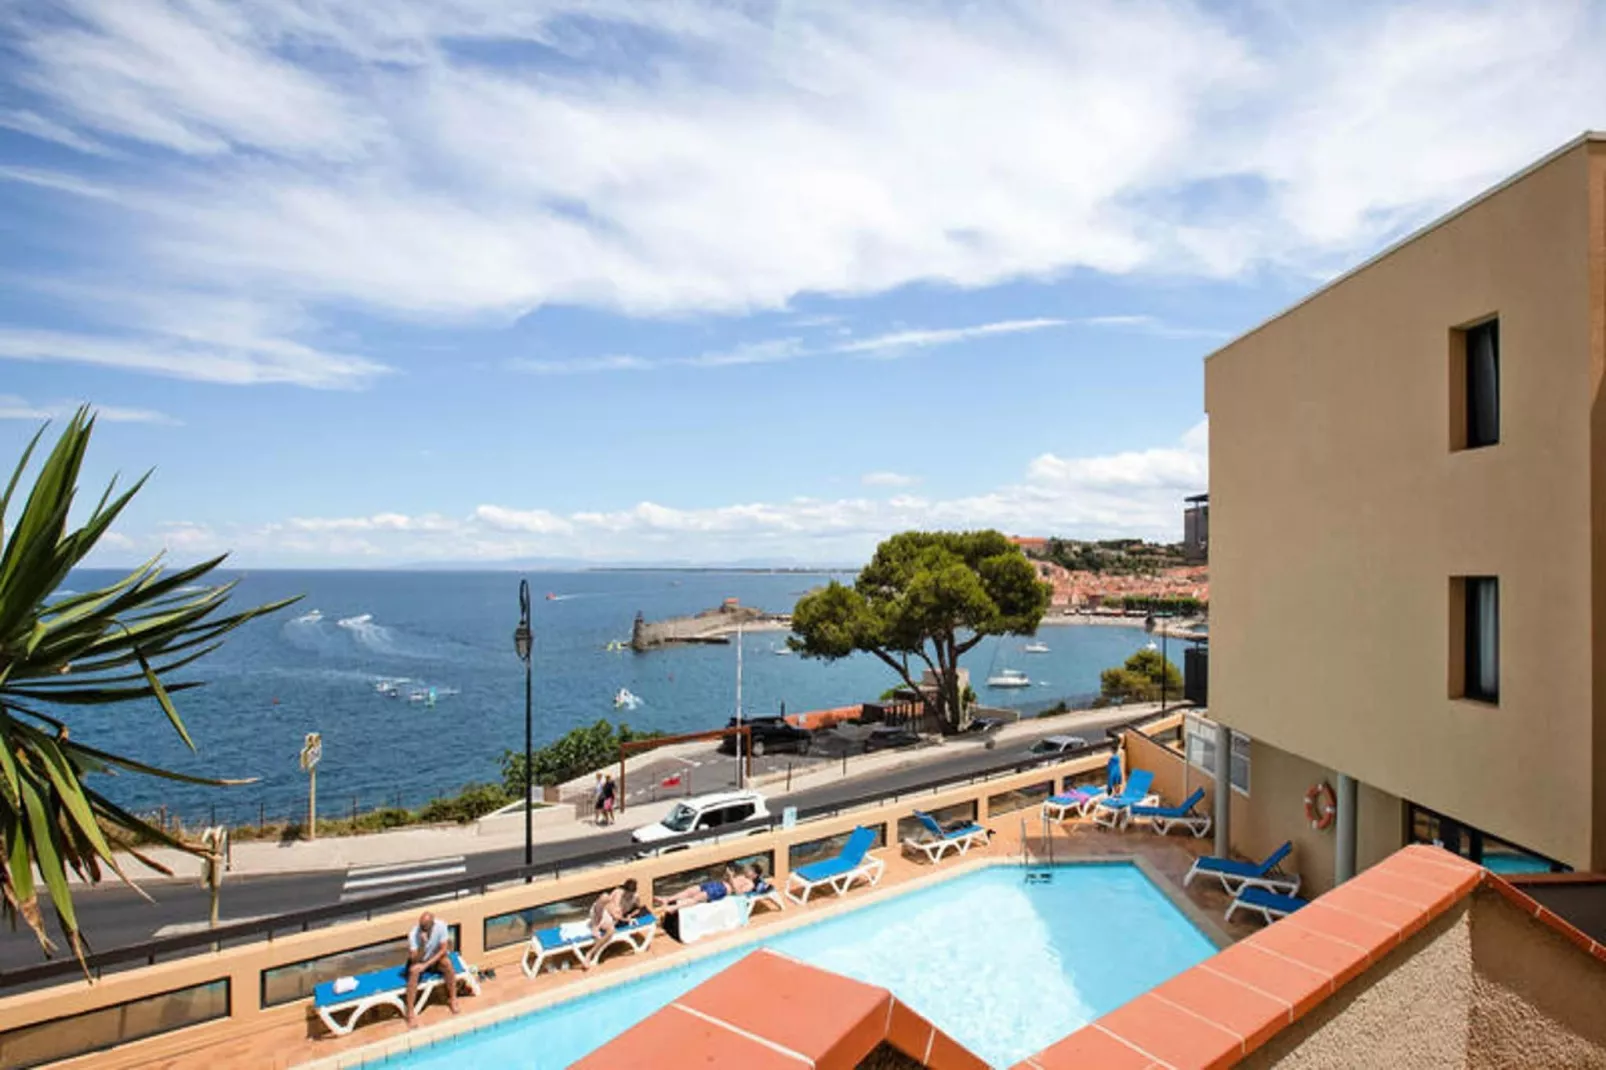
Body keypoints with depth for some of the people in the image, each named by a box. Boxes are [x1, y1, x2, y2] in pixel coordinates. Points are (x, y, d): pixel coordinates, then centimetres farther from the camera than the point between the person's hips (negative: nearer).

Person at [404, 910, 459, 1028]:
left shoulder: (441, 926, -23)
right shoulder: (413, 934, -26)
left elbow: (443, 950, -18)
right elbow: (415, 959, -26)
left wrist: (426, 964, -26)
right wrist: (423, 944, -42)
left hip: (435, 958, 1)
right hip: (419, 961, -1)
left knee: (447, 963, -30)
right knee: (414, 970, -34)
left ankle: (452, 999, -13)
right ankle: (411, 1012, -28)